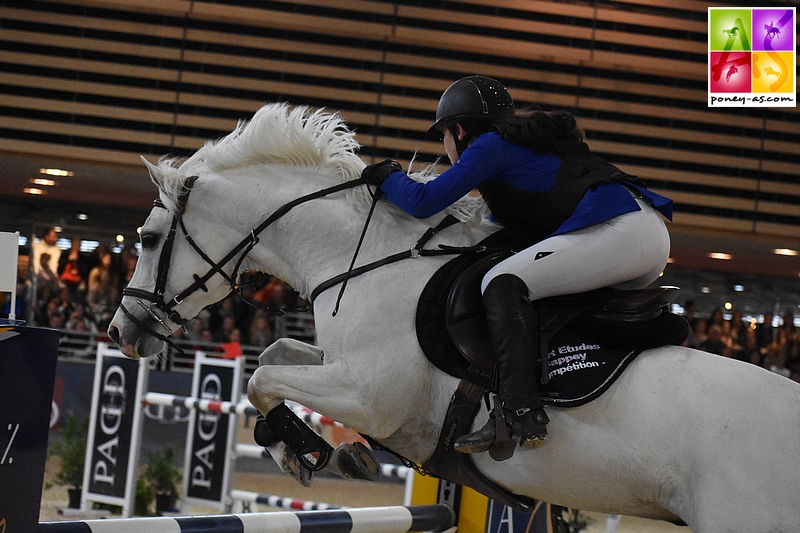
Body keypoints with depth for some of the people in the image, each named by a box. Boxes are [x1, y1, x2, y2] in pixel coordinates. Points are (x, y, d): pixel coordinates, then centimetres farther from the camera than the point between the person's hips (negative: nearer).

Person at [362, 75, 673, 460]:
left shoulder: (491, 145, 4)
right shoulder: (527, 143, 32)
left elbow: (424, 202, 0)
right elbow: (516, 224, 40)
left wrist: (387, 178, 18)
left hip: (617, 230, -10)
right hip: (654, 237, 10)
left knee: (502, 283, -15)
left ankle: (520, 413, -30)